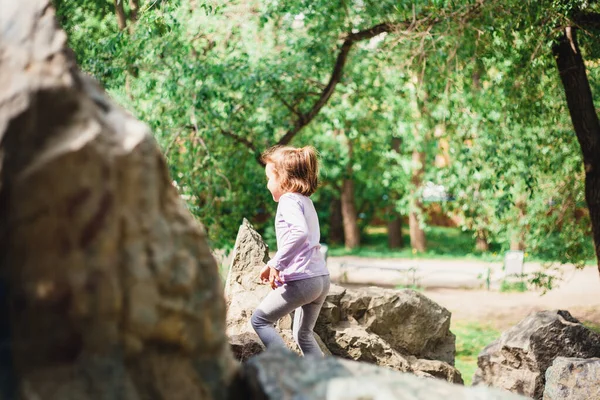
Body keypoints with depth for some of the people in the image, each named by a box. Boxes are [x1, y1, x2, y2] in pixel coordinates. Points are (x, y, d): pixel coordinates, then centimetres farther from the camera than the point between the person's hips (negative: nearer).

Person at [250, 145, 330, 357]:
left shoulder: (289, 200, -10)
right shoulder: (306, 201, 19)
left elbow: (299, 232, -29)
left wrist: (277, 264, -26)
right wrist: (272, 265, 24)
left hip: (300, 280, -9)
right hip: (321, 278, 9)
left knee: (260, 320, 3)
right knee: (303, 333, 21)